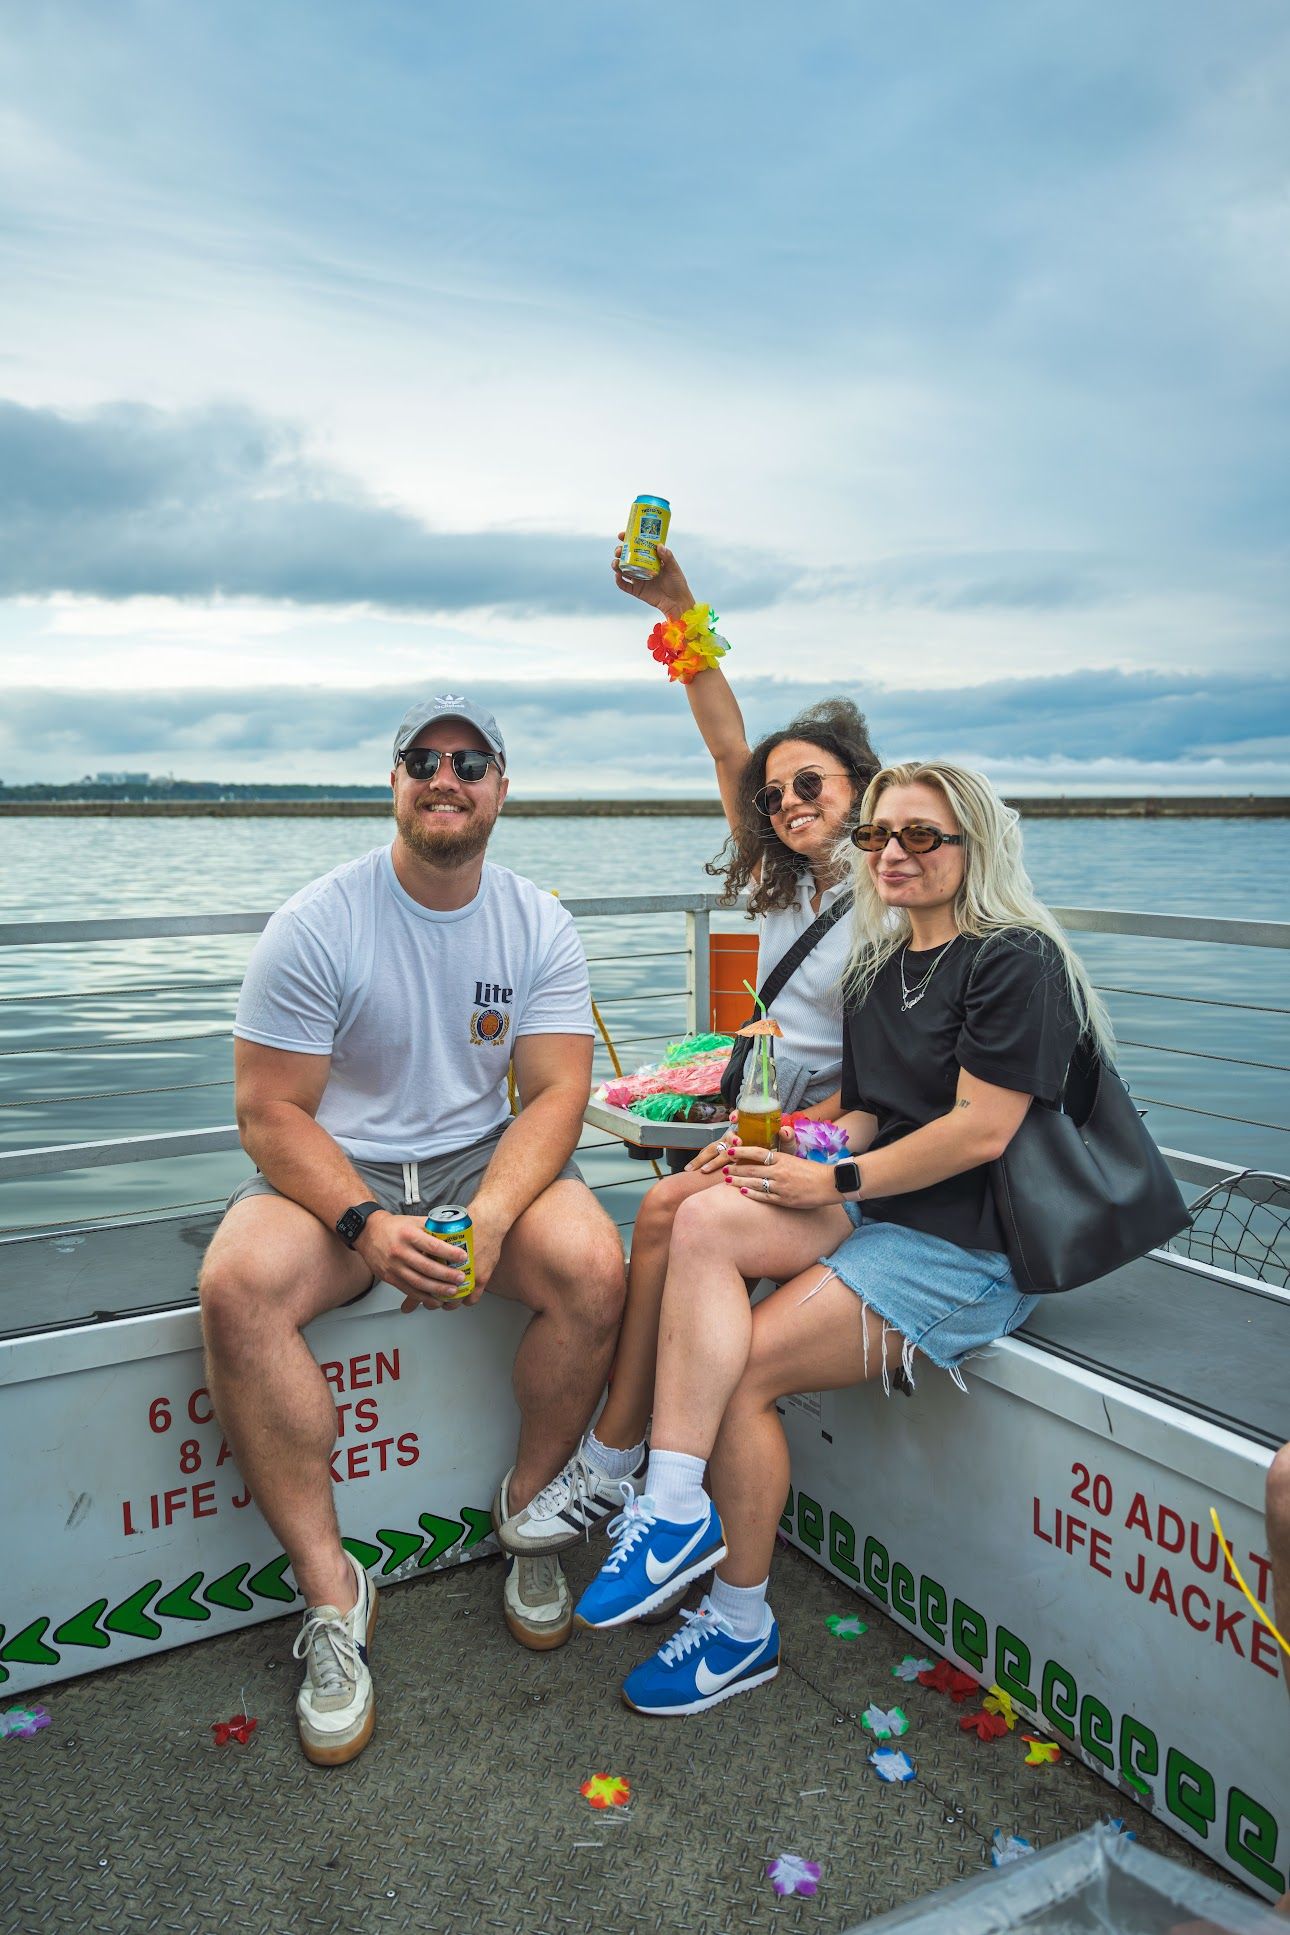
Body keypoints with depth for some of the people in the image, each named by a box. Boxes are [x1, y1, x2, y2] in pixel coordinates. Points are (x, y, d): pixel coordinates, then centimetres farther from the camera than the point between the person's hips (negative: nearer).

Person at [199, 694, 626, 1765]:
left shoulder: (539, 926, -2)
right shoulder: (316, 925, -10)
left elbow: (556, 1093, -7)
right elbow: (271, 1114, -10)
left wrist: (490, 1215, -25)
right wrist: (366, 1227, -27)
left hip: (486, 1158, 2)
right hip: (332, 1172, -1)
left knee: (592, 1264, -27)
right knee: (239, 1284, -31)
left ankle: (530, 1511, 0)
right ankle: (331, 1590, -15)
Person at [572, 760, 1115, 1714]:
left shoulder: (1015, 960, -10)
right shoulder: (878, 966, 16)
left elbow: (982, 1130, -17)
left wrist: (835, 1181, -15)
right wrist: (811, 1150, -3)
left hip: (970, 1248, -7)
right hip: (875, 1211, 7)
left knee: (740, 1368, -17)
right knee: (706, 1219, -22)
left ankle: (742, 1626, 4)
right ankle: (677, 1509, -22)